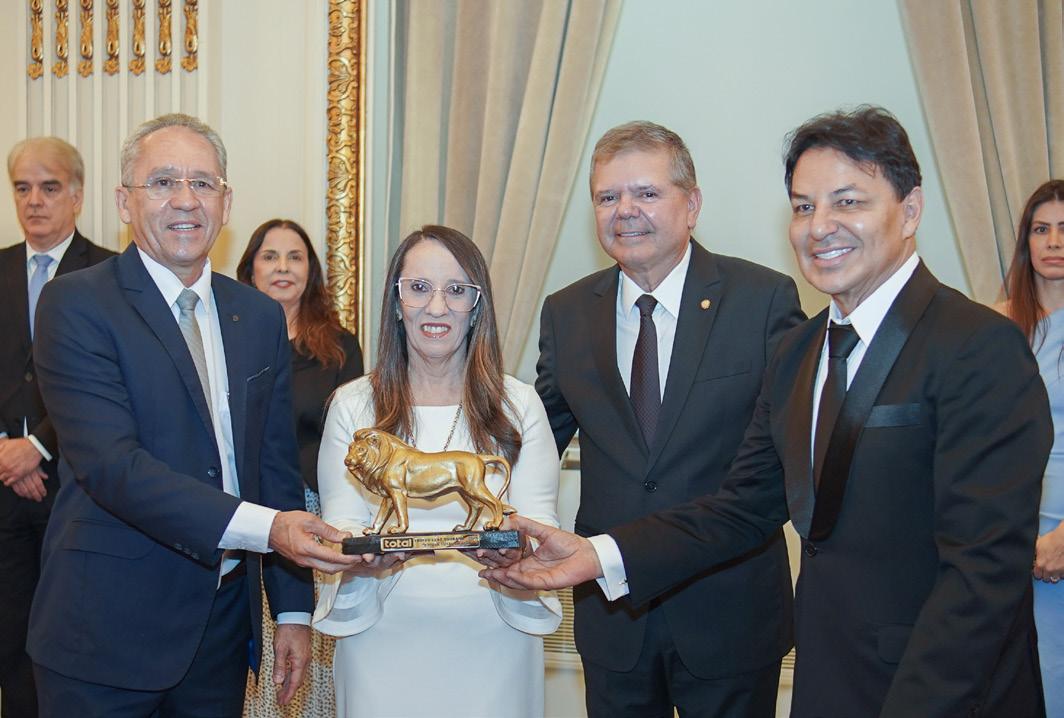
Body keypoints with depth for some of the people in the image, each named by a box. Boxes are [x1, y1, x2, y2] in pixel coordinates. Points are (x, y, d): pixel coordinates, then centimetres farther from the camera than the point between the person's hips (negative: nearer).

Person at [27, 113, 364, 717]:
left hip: (225, 619, 5)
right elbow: (111, 463, -20)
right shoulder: (75, 304, -10)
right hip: (108, 631, -4)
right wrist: (262, 527, -28)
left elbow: (276, 464, 8)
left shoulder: (261, 316, 7)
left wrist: (293, 609, 6)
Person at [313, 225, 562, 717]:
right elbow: (340, 522, 0)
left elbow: (541, 521, -2)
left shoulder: (519, 404, 3)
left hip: (492, 640, 0)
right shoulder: (352, 405, 3)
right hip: (382, 636, 0)